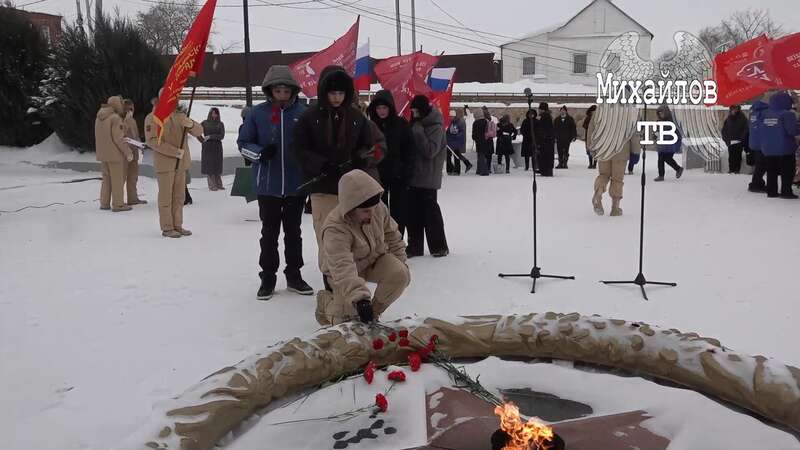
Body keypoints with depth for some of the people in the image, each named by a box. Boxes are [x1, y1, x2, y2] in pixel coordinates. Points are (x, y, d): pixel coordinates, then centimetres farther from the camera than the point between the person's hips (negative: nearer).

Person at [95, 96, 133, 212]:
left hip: (103, 153, 8)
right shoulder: (115, 118, -16)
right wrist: (128, 152, -15)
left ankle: (104, 203, 21)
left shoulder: (99, 117, 10)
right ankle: (118, 204, 1)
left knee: (106, 178, 16)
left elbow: (100, 136, 14)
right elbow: (118, 138, -20)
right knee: (117, 179, -1)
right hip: (115, 153, -8)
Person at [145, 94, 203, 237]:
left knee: (179, 196, 10)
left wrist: (191, 124, -18)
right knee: (166, 196, -1)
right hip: (164, 163, -5)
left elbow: (199, 131, 6)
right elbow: (152, 141, -13)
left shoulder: (180, 115, 12)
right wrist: (175, 151, -18)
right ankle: (167, 228, 5)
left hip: (181, 162, 5)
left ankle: (177, 225, 18)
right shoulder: (152, 118, -3)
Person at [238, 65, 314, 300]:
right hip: (268, 185, 0)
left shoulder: (303, 113, 0)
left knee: (293, 232, 12)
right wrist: (260, 153, -16)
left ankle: (294, 276, 24)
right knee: (269, 232, 8)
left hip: (296, 185, 1)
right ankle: (268, 278, 19)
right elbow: (243, 142, 4)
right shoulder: (257, 113, -1)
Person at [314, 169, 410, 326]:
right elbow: (343, 268, -48)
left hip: (375, 259, 5)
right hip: (341, 275, -5)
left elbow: (391, 233, 2)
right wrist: (360, 299, -59)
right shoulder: (335, 229, -37)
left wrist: (400, 262, 3)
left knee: (400, 275, -24)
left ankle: (374, 311, 0)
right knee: (348, 319, -15)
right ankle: (325, 301, 19)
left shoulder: (379, 208, -19)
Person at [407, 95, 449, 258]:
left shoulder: (436, 127, -10)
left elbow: (430, 151, -19)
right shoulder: (416, 124, 12)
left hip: (428, 177, -7)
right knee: (413, 211, 8)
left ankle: (439, 246, 10)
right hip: (414, 176, 7)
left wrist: (418, 132, -20)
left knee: (430, 209, -1)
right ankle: (414, 246, 15)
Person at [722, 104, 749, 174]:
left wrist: (741, 139, -13)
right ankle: (731, 169, 10)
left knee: (738, 156, 0)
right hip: (730, 142, 3)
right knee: (731, 156, 4)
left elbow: (746, 130, -4)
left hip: (739, 142, -3)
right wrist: (726, 139, 0)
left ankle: (737, 169, 5)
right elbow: (724, 130, 12)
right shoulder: (728, 119, 7)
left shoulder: (742, 119, -2)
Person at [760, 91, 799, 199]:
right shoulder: (787, 114, -17)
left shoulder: (765, 114, 2)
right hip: (785, 149, -6)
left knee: (771, 171, 13)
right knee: (787, 171, 4)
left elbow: (761, 129, 9)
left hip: (768, 148, 6)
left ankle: (771, 191, 15)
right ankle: (786, 191, 3)